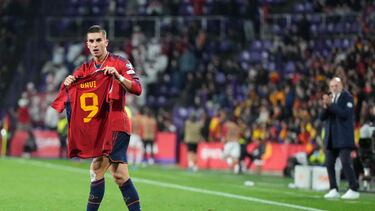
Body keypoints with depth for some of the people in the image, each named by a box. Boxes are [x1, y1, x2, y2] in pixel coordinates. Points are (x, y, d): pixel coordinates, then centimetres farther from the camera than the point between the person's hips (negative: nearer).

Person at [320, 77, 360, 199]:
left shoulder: (347, 97, -5)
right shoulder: (329, 97, 13)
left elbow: (345, 114, -19)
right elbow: (322, 117, 8)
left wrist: (331, 104, -21)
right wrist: (325, 107, -13)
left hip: (344, 137, -6)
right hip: (331, 137, 6)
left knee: (345, 163, -13)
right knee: (329, 164, 3)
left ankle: (354, 190, -9)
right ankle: (334, 190, 10)